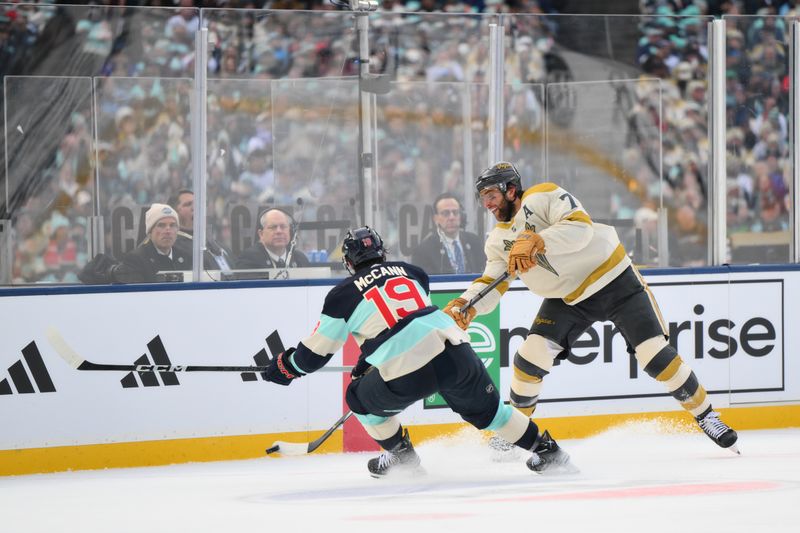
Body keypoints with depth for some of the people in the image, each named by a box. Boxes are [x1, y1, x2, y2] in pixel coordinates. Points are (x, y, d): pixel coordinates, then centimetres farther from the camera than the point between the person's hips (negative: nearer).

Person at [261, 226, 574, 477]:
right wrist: (369, 359, 44)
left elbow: (316, 352, 15)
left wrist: (286, 367, 34)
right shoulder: (411, 272, 23)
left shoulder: (343, 295, 10)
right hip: (455, 351, 4)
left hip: (407, 377, -4)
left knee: (362, 399, 22)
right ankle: (545, 450, 23)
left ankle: (402, 457, 26)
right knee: (484, 408, 24)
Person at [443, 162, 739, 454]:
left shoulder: (544, 196, -17)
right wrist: (465, 305, -20)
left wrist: (535, 242, -42)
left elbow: (580, 228, -31)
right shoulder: (499, 239, 5)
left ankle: (705, 415, 0)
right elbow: (491, 283, 0)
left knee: (654, 354, -13)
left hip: (613, 280, -6)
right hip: (567, 299, 6)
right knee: (531, 354, -8)